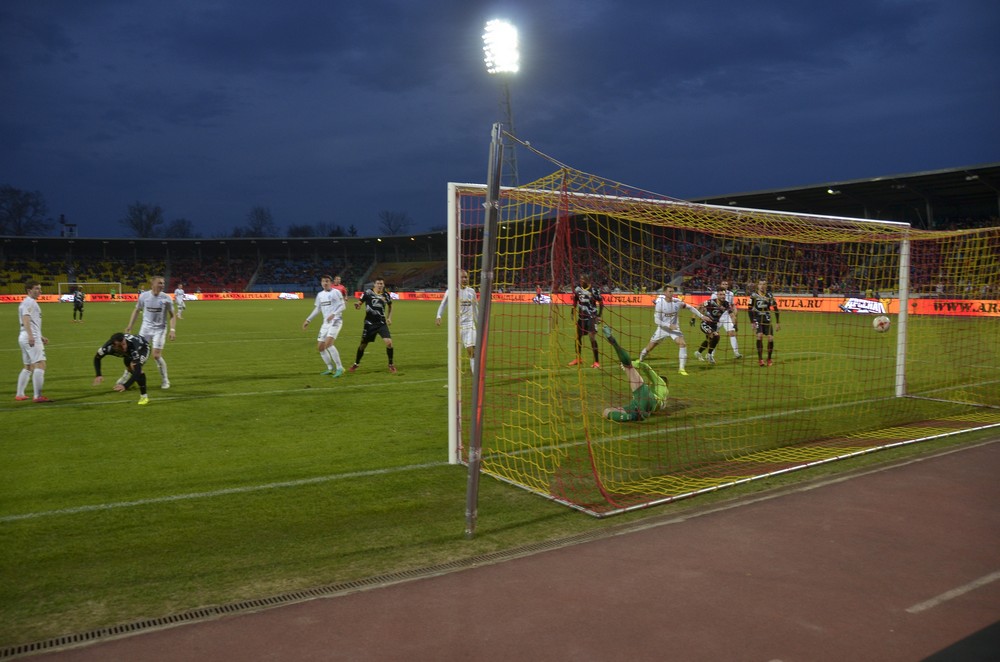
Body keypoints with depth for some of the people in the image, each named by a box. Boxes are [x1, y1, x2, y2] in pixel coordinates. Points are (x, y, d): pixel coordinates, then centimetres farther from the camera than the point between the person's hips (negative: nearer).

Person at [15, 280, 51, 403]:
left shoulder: (30, 302, 23)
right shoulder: (29, 302, -8)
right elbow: (25, 319, -23)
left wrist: (41, 337, 34)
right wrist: (30, 336, -34)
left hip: (31, 337, 11)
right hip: (31, 338, -11)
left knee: (28, 367, 18)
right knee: (40, 364, -15)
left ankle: (19, 394, 24)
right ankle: (38, 396, -20)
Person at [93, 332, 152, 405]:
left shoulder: (133, 348, -47)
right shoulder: (108, 347, -36)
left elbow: (137, 371, -50)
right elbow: (97, 358, -13)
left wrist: (125, 386, -60)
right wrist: (98, 375, -24)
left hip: (143, 347, -5)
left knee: (134, 367, -30)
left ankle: (144, 396, -15)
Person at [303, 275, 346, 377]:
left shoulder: (336, 292, -5)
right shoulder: (320, 294, 15)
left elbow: (342, 306, -10)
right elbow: (317, 309, 23)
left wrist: (333, 314, -26)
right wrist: (308, 320, 20)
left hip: (335, 321, -8)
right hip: (326, 323, 8)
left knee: (328, 343, -25)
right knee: (320, 347, 5)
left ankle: (339, 368, -17)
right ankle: (330, 368, 19)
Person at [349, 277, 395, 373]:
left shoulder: (386, 295, 0)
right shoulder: (368, 292, -8)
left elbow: (390, 306, 18)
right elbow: (360, 302, -3)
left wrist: (389, 317, 7)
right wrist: (357, 305, -26)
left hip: (382, 323, 1)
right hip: (369, 324, -1)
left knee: (389, 342, -15)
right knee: (363, 344, 7)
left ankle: (391, 364, 5)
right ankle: (356, 364, 31)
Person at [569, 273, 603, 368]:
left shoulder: (594, 290, -14)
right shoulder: (577, 289, 0)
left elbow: (601, 303, -5)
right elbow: (575, 301, 16)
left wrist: (599, 316, -9)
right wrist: (573, 312, 10)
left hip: (591, 317, -6)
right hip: (581, 317, 6)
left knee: (592, 338, -13)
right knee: (578, 337, 13)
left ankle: (597, 361, -6)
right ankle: (578, 358, 31)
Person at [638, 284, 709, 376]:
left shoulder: (677, 302, -10)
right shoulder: (659, 303, -18)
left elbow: (690, 307, 7)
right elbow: (657, 320, -17)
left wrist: (701, 316, 7)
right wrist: (669, 325, -28)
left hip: (674, 328, 2)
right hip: (662, 328, -1)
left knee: (683, 343, -21)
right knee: (649, 347, 5)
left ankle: (682, 368, -13)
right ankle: (639, 361, 34)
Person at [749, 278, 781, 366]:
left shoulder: (769, 295, 0)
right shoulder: (754, 295, -4)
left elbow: (775, 309, 4)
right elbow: (750, 309, -2)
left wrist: (777, 323, 2)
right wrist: (752, 323, -8)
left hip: (767, 320, 2)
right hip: (757, 319, -2)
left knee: (771, 338, -7)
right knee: (760, 335, -22)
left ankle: (769, 359, 12)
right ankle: (760, 359, -13)